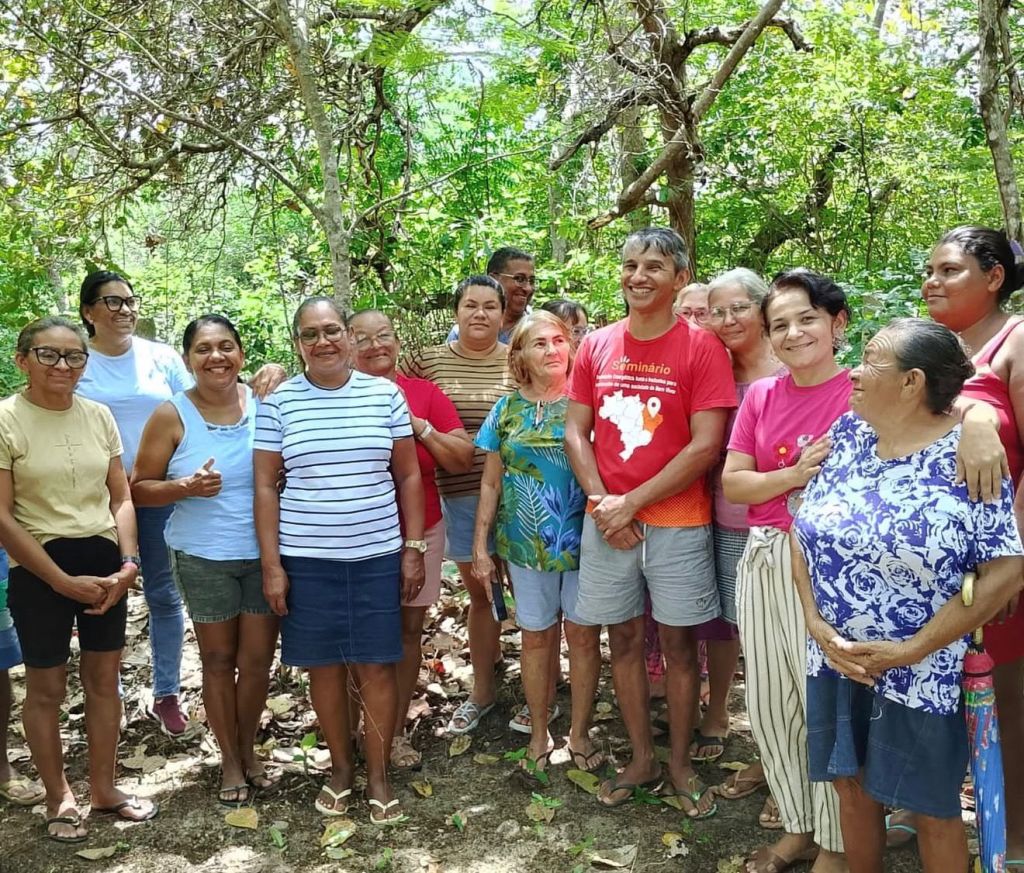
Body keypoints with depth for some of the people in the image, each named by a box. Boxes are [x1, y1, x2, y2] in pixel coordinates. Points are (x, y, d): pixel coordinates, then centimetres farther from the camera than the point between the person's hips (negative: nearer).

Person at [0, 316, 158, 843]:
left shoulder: (99, 416, 4)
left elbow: (121, 496, 8)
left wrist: (128, 562, -6)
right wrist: (62, 581, -13)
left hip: (103, 562, 4)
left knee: (104, 679, 13)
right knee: (47, 688, 8)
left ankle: (103, 789, 30)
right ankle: (59, 799, 27)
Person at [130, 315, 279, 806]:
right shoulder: (172, 416, -6)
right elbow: (138, 489, -3)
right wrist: (185, 488, -20)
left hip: (265, 553, 2)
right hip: (203, 558, -1)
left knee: (258, 659, 11)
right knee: (218, 659, 11)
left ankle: (248, 749, 34)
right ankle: (229, 759, 30)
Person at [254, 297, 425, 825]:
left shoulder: (385, 394, 2)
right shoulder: (279, 401, -1)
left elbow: (408, 475, 5)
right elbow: (266, 486, 0)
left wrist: (413, 548, 1)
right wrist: (271, 564, -4)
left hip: (377, 555, 0)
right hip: (307, 559, 0)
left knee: (377, 665, 5)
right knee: (325, 665, 10)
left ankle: (378, 775, 20)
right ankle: (340, 767, 28)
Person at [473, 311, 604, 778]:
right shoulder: (508, 409, 3)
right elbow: (491, 483, 7)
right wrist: (481, 544, 3)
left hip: (584, 541, -1)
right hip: (527, 544, 2)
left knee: (583, 634, 7)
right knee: (536, 636, 11)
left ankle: (580, 734, 24)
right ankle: (539, 736, 26)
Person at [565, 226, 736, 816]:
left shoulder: (702, 348, -8)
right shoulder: (596, 347, 5)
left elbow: (706, 446, -13)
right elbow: (576, 432, 6)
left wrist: (632, 502, -13)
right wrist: (603, 502, -8)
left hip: (677, 521, -3)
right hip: (606, 521, 4)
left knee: (679, 642, 7)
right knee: (624, 639, 12)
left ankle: (681, 765, 24)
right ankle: (642, 759, 27)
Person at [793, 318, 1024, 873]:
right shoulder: (848, 433, 3)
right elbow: (803, 530, 4)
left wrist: (909, 652, -16)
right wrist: (816, 623, -9)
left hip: (920, 675, -4)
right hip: (835, 662, 4)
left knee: (932, 809, 11)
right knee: (852, 789, 16)